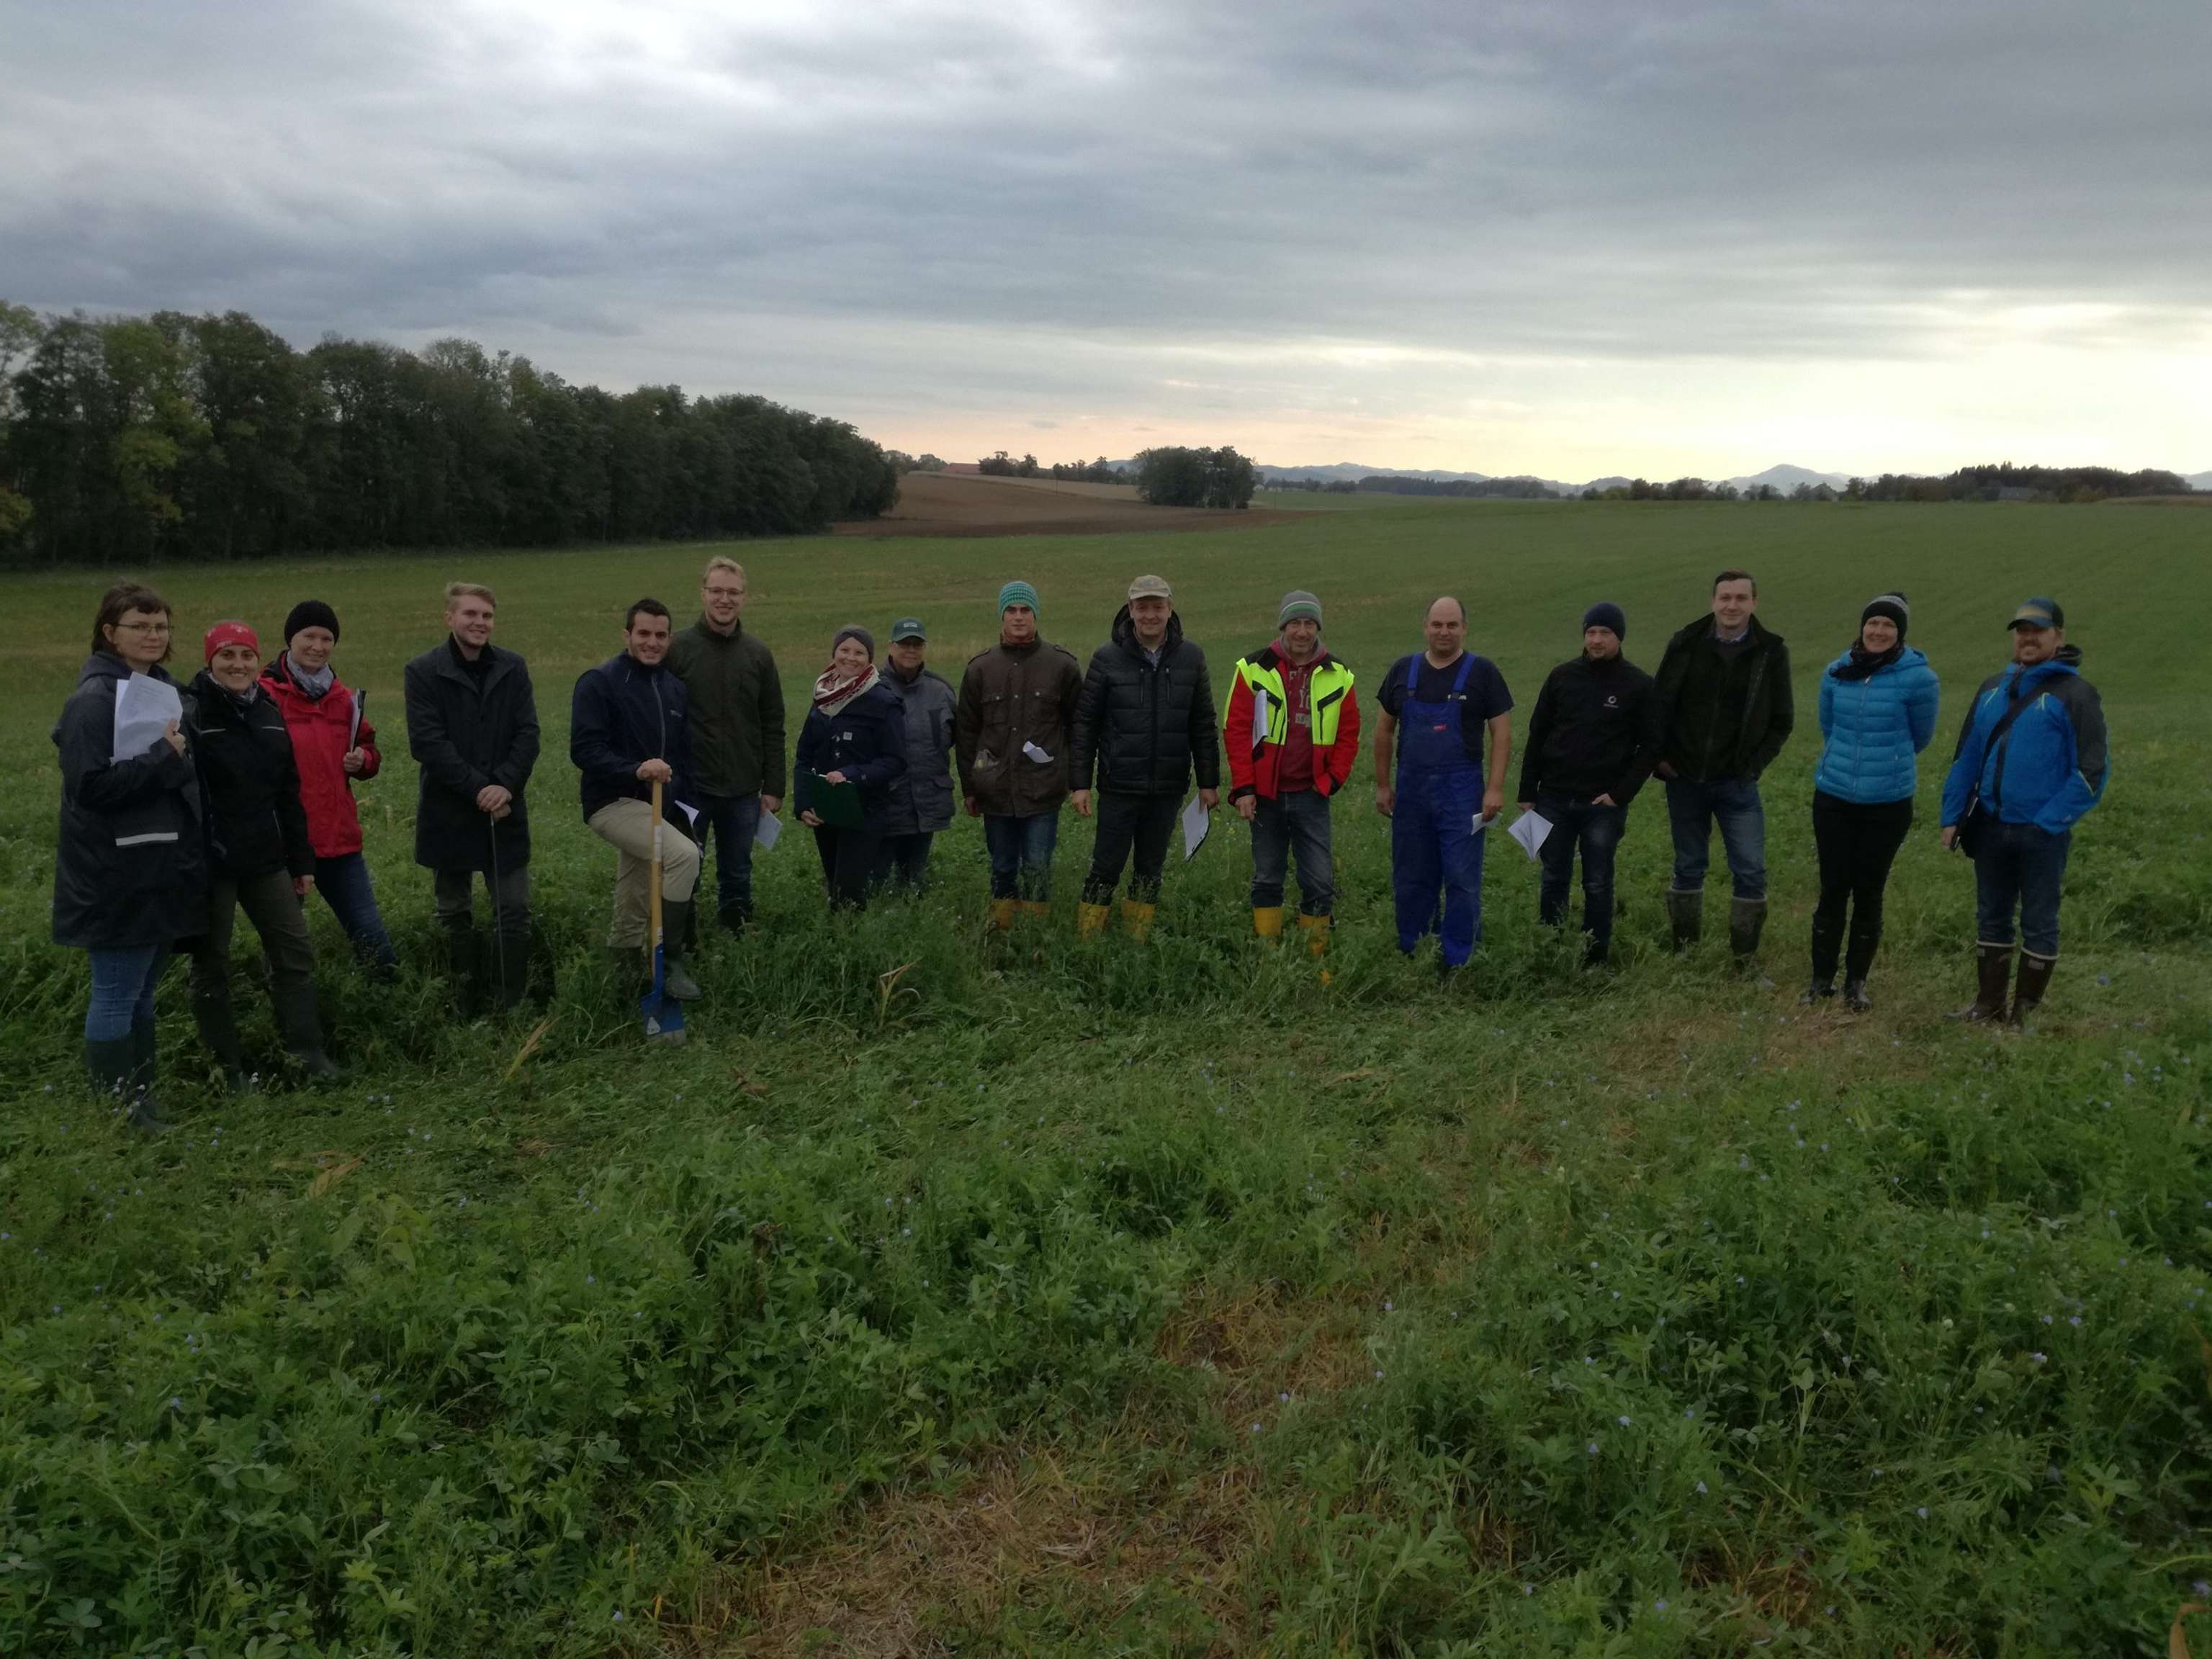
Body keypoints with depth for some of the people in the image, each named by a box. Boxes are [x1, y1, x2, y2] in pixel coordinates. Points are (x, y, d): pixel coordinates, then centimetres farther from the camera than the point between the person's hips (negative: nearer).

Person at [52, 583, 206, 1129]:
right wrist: (164, 759, -19)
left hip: (164, 871, 8)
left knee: (142, 993, 15)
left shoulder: (167, 690, 13)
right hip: (117, 877, -8)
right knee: (116, 997, 0)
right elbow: (89, 783, -20)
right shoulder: (94, 698, -12)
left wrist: (181, 757, 6)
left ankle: (141, 1098, 24)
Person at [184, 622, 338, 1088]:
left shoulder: (269, 713, 9)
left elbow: (288, 793, 13)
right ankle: (229, 1066, 17)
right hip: (209, 863, -6)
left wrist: (301, 860, 13)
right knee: (211, 965, 7)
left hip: (266, 859, 6)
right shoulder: (189, 715, -11)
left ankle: (307, 1052, 19)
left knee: (294, 951, 9)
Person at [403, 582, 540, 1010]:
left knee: (514, 912, 2)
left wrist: (505, 786, -14)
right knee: (454, 914, 11)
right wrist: (478, 788, -18)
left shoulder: (513, 668, 4)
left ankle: (511, 1005, 12)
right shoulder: (423, 671, -5)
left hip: (505, 811, 2)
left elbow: (528, 734, 0)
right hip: (448, 813, -2)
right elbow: (426, 742, -13)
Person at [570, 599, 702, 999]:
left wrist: (685, 808, 12)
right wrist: (636, 770, -33)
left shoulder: (674, 687, 11)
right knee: (684, 855, -26)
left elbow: (683, 754, 18)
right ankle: (670, 960, -17)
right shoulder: (599, 682, -11)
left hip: (658, 808, 8)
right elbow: (584, 749, -19)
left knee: (635, 902, 16)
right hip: (613, 803, -8)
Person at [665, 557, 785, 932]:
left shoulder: (758, 654, 6)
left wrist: (773, 788, 3)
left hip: (744, 789, 3)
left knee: (737, 876, 12)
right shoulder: (677, 649, -3)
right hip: (690, 787, -3)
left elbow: (773, 728, 8)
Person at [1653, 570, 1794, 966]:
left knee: (1751, 871, -4)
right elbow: (1660, 704, 5)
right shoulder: (1686, 645, -2)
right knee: (1689, 867, 11)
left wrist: (1755, 763, -3)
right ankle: (1684, 951, 22)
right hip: (1685, 780, 1)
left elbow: (1782, 720, 5)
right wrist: (1661, 757, -2)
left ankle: (1746, 960, 7)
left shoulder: (1771, 653, -2)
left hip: (1737, 784, -1)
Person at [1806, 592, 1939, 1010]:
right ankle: (1821, 979, 19)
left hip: (1888, 803, -2)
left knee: (1868, 893, 7)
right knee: (1833, 889, 6)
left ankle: (1857, 982, 21)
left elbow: (1920, 737, 3)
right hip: (1833, 797, 2)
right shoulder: (1838, 673, 1)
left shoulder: (1917, 677, -10)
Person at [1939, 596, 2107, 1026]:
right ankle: (1988, 1004, 25)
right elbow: (1966, 756, 12)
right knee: (1991, 919, 13)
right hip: (1990, 827, 5)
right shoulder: (1994, 688, 10)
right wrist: (1953, 816, 7)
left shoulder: (2075, 693, -8)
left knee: (2039, 923, 6)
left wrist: (2051, 821, -14)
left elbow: (2092, 769, -10)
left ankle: (2027, 1012, 17)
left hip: (2041, 834, -5)